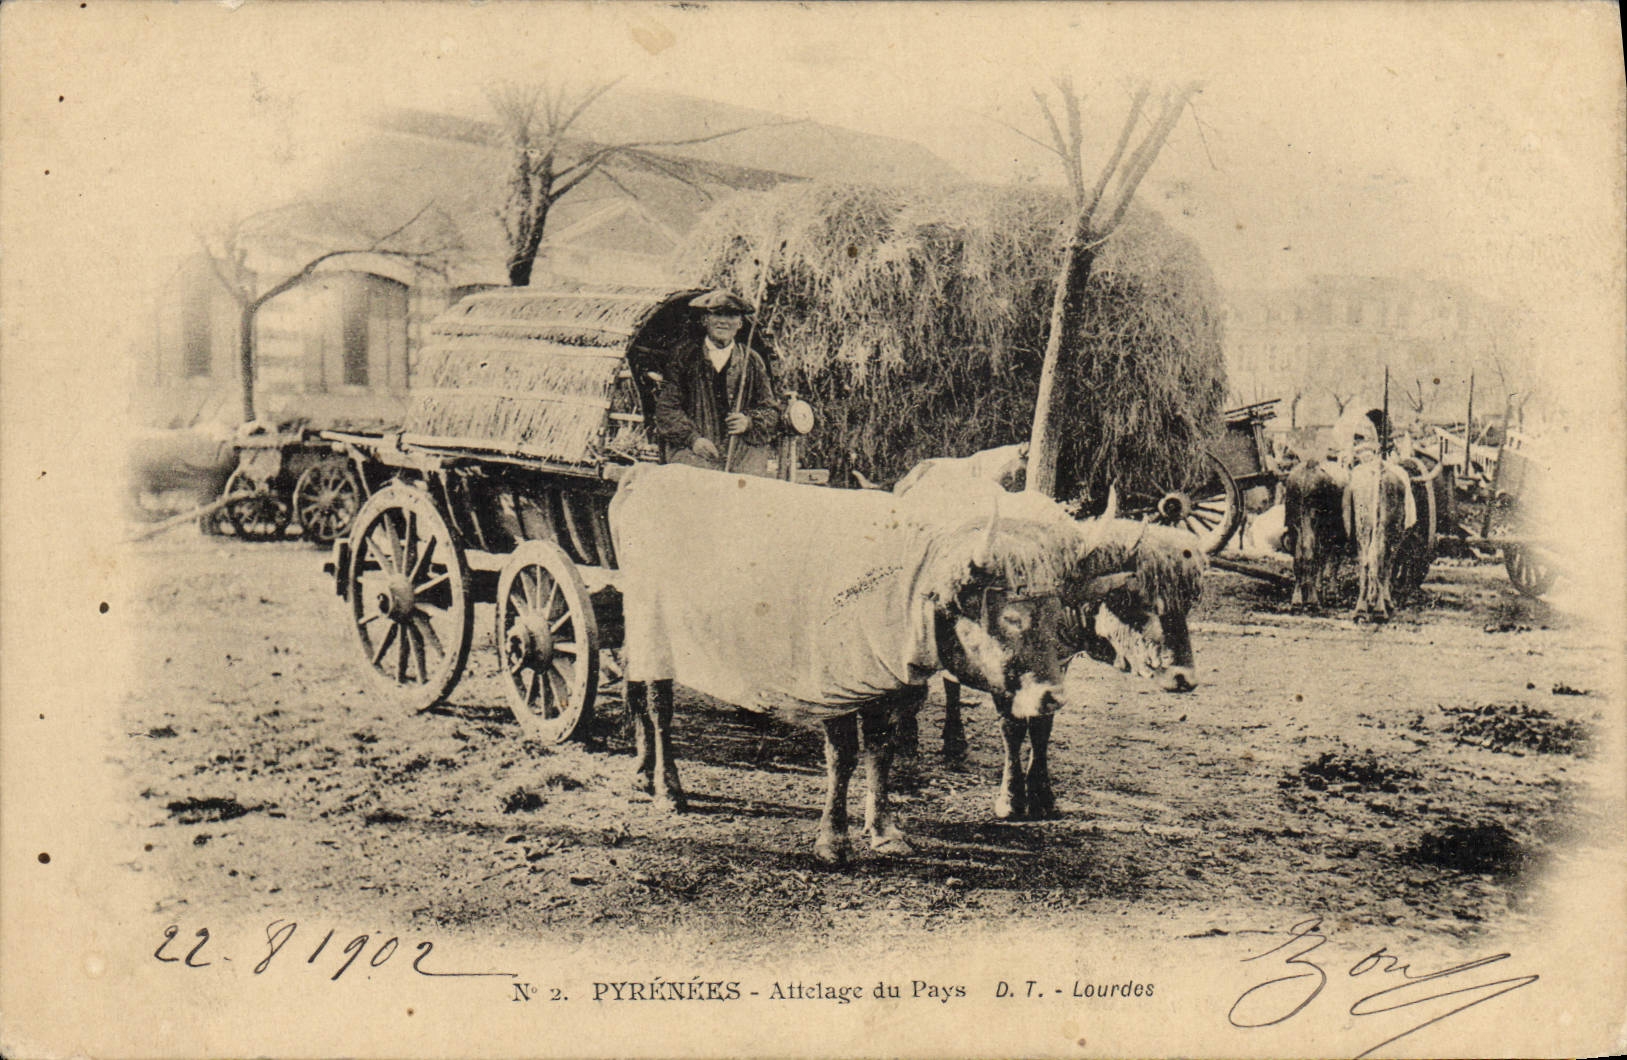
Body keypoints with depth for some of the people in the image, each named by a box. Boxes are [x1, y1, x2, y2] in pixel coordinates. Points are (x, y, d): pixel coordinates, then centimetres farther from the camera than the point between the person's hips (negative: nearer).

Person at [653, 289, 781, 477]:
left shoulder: (751, 361, 14)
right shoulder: (685, 354, 8)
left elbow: (771, 412, 16)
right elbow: (666, 407, 4)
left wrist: (749, 422, -7)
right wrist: (693, 438, -11)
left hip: (744, 446, 2)